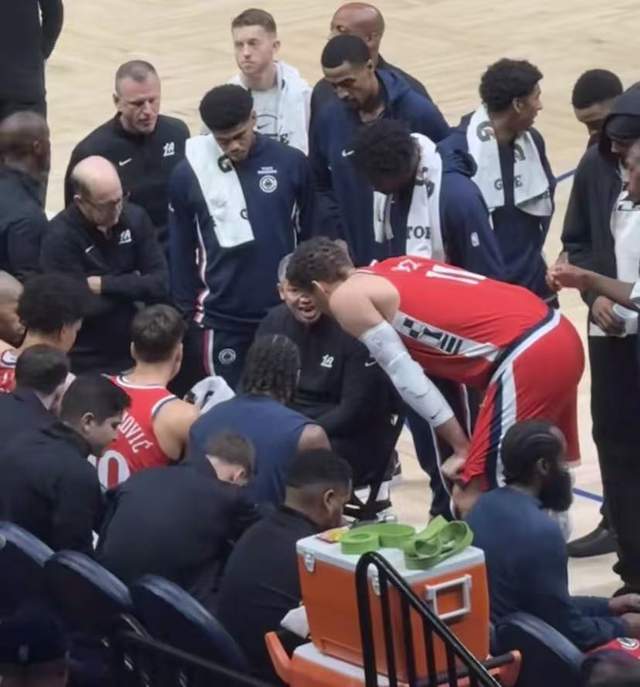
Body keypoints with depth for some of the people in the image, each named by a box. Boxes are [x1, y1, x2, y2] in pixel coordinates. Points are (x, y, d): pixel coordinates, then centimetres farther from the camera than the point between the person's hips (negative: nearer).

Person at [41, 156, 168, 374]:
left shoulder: (134, 217, -3)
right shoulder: (60, 237, -18)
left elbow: (161, 283, -6)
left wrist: (105, 285, -16)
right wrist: (132, 286, -11)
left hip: (136, 356, 5)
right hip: (88, 366, -5)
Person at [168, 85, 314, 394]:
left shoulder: (291, 163, -4)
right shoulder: (189, 174, -5)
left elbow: (310, 237, 6)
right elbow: (181, 252, 3)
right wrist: (186, 313, 2)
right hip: (221, 319, -1)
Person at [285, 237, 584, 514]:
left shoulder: (346, 297, 2)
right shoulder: (396, 269, 25)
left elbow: (405, 376, -3)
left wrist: (461, 446, 1)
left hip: (527, 355, -9)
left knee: (472, 498, -2)